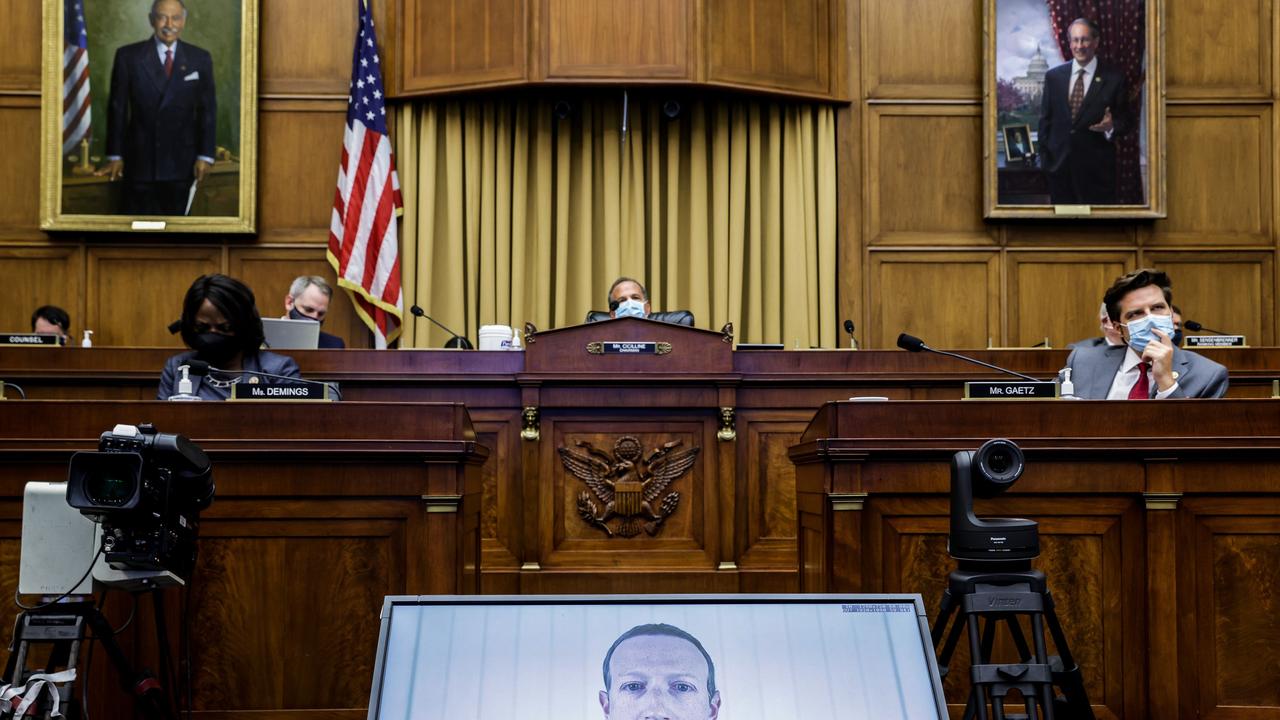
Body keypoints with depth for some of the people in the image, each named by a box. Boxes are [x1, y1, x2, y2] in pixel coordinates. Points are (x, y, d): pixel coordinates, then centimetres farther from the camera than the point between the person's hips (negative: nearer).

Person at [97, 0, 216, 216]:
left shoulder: (200, 59, 3)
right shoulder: (128, 56, 0)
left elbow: (208, 109, 5)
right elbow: (117, 108, 3)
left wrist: (205, 156, -1)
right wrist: (115, 156, 1)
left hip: (181, 163, 1)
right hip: (139, 162, -1)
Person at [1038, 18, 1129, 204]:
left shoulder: (1114, 78, -2)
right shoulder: (1053, 76, 6)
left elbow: (1124, 121, 3)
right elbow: (1045, 120, 10)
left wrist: (1111, 126, -20)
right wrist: (1045, 159, 6)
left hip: (1097, 170, -2)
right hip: (1059, 166, 2)